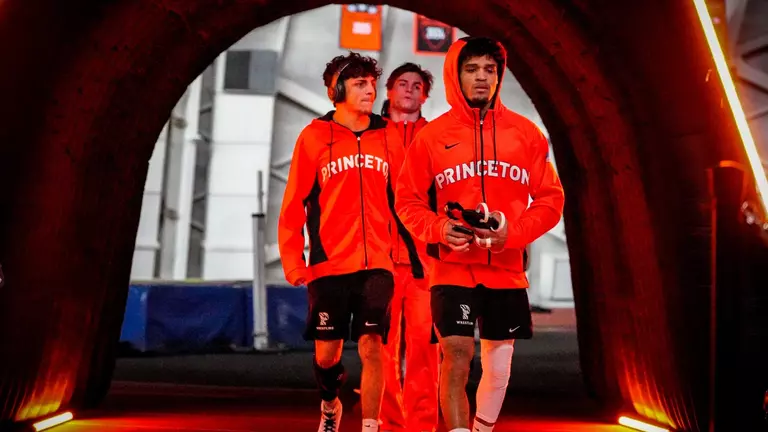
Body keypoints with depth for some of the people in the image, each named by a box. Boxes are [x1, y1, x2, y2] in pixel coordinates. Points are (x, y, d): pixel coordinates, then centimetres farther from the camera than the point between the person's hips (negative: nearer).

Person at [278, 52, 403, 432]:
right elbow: (294, 204, 0)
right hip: (328, 265, -1)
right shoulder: (314, 137, 1)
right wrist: (293, 261, -5)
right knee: (327, 351, 7)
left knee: (371, 348, -8)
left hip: (377, 264, 1)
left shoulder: (387, 138, 7)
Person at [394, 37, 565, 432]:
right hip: (453, 266, -2)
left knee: (498, 365, 10)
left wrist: (512, 233, -12)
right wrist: (438, 229, -15)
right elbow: (407, 200, 4)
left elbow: (550, 198, 4)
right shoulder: (432, 136, 1)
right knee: (456, 354, -14)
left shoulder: (525, 133, 4)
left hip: (506, 269, 2)